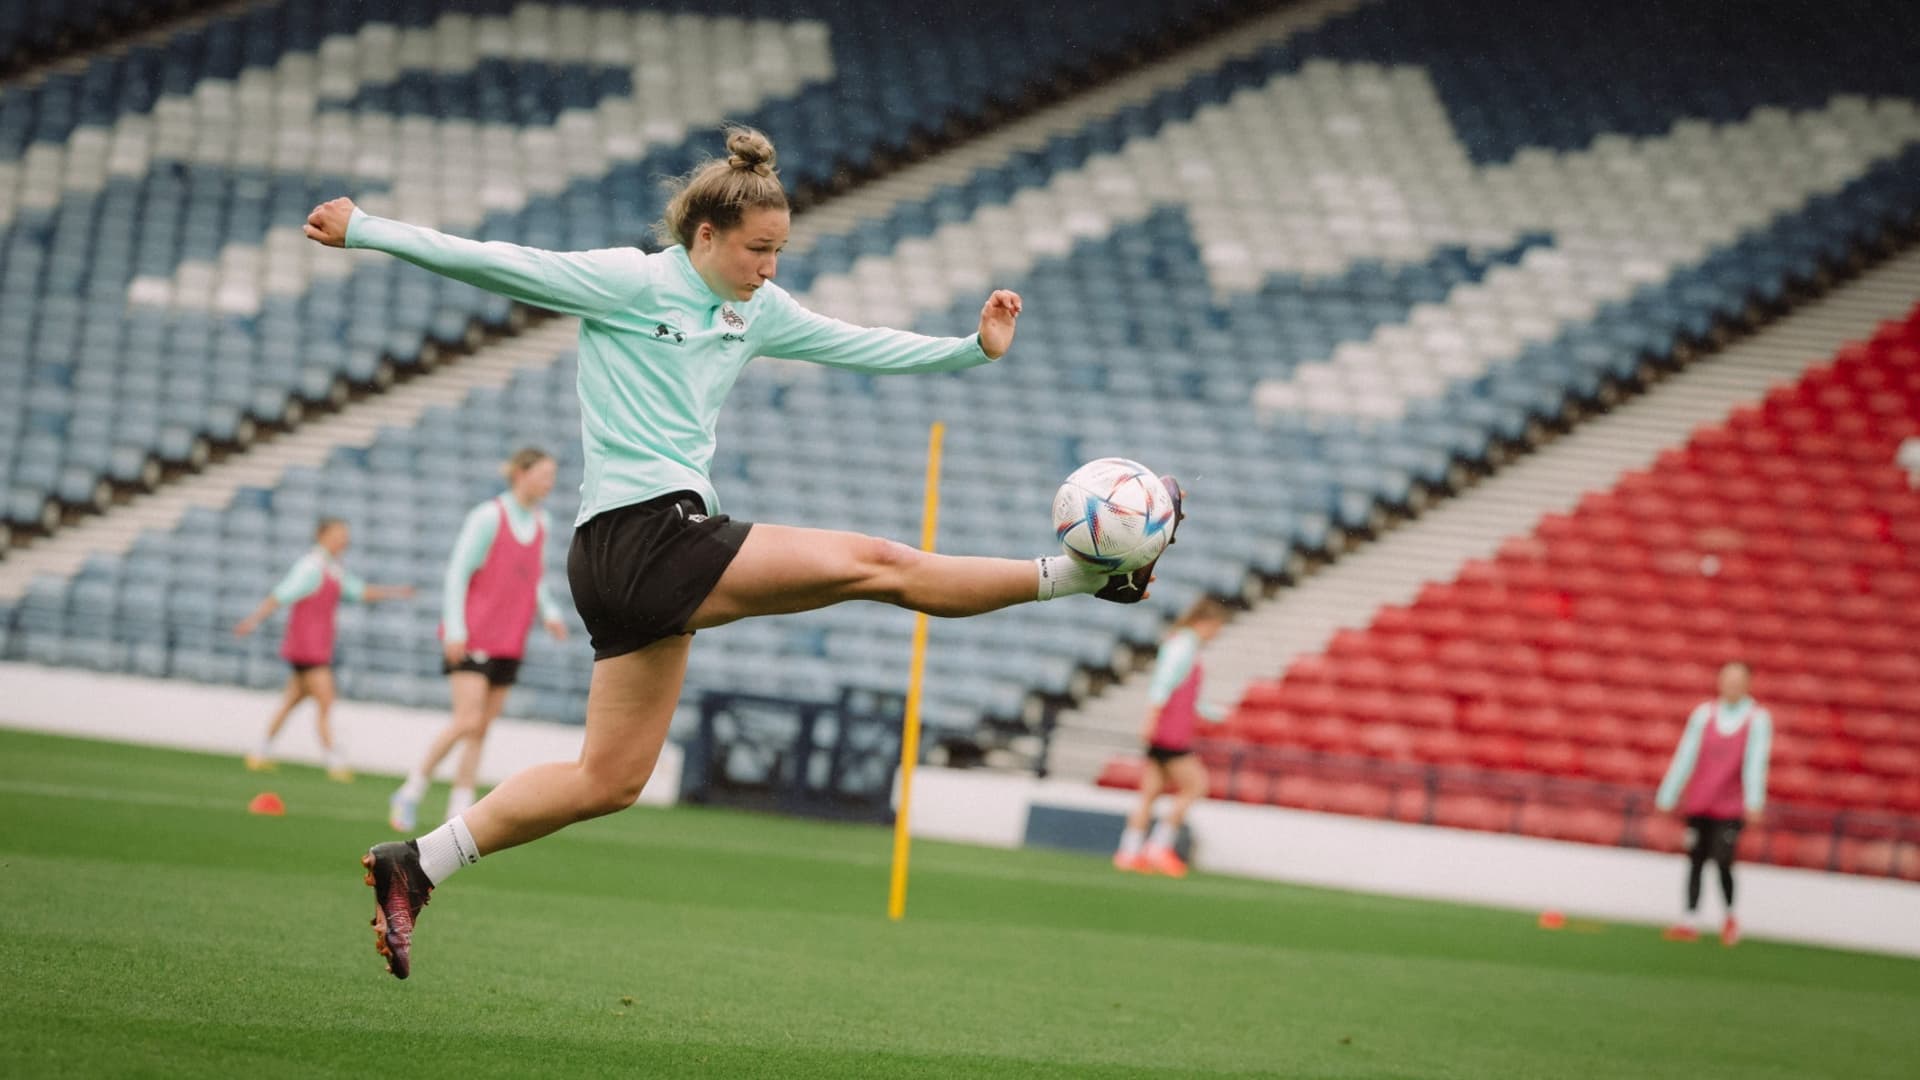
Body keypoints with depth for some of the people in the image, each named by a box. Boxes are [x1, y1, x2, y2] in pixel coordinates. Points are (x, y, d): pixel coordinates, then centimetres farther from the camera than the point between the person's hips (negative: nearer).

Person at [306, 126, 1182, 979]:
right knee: (877, 566, -8)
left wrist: (971, 350, 21)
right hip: (648, 535, -9)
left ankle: (415, 863, 10)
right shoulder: (628, 281, -6)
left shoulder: (755, 312, 16)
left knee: (608, 781, 10)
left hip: (634, 564, 10)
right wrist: (365, 230, -6)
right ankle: (1083, 571, -1)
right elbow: (494, 265, -6)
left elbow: (861, 346, 25)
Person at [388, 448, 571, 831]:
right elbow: (457, 573, -10)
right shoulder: (488, 517, -10)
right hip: (472, 638, -6)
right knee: (468, 721, -14)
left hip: (509, 642, 6)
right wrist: (455, 629, -15)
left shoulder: (541, 523, 10)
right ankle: (410, 793, -1)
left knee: (481, 730, 5)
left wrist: (549, 613, 3)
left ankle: (459, 813, 7)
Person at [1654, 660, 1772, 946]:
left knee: (1723, 863, -11)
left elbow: (1755, 762, -9)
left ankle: (1730, 917, 12)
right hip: (1698, 804, 3)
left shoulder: (1758, 719, -1)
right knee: (1695, 861, 1)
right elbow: (1685, 756, 7)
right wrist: (1667, 797, 4)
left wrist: (1753, 802, -19)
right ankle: (1691, 920, 4)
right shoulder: (1704, 715, 7)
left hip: (1731, 807, -3)